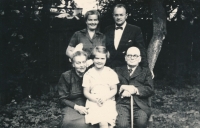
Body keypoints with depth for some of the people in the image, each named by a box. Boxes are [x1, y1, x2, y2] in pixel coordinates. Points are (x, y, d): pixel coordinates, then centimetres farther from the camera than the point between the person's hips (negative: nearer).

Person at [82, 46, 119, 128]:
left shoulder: (111, 73, 7)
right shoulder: (88, 74, 6)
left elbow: (114, 90, 7)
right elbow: (86, 92, 6)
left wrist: (105, 98, -10)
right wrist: (96, 99, -11)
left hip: (108, 102, 1)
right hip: (93, 102, -1)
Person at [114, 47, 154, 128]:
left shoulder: (145, 71, 21)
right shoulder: (118, 70, 23)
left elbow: (150, 90, 6)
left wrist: (135, 90, -9)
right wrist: (123, 88, -10)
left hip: (140, 105, 1)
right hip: (122, 103, 0)